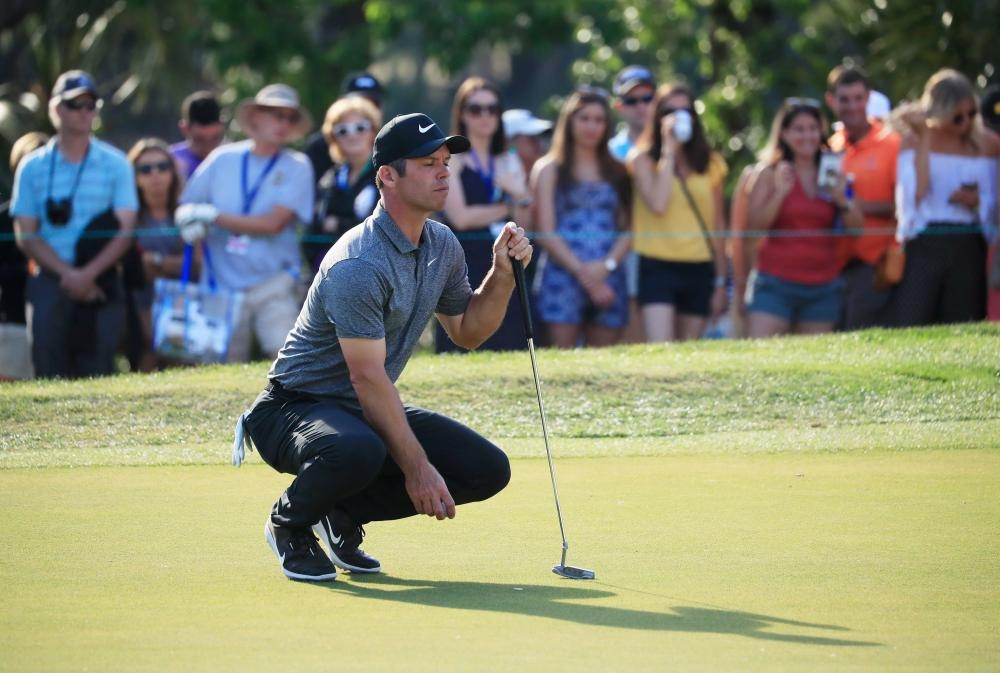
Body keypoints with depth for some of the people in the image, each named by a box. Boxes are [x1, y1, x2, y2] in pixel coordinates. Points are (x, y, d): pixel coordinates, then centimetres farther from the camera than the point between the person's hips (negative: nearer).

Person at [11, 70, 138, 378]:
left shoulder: (116, 164, 7)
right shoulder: (33, 167, 8)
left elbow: (125, 231, 0)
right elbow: (26, 235, 3)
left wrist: (87, 274, -13)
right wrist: (66, 273, -11)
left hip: (101, 283, 0)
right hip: (49, 282, 0)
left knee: (97, 373, -6)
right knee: (50, 375, -5)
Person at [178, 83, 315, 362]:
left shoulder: (297, 167, 1)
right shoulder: (223, 159, 9)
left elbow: (273, 223, -9)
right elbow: (185, 206, 14)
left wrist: (214, 217, -8)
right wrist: (188, 221, -10)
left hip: (274, 285, -2)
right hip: (221, 287, 2)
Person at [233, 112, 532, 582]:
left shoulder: (442, 245, 3)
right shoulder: (358, 265, -26)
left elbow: (467, 331, 15)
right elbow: (368, 378, -28)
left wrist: (502, 274, -3)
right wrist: (416, 467, -27)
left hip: (371, 412, 8)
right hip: (295, 407, -8)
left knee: (487, 470, -7)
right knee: (358, 452, -42)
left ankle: (344, 514, 9)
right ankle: (290, 522, -6)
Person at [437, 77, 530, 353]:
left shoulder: (510, 162, 16)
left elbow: (524, 224, 10)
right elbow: (461, 217, -11)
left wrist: (520, 195, -10)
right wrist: (505, 208, 0)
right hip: (464, 265, -5)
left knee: (508, 350, 0)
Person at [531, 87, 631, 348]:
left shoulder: (616, 171, 17)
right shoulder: (550, 169, 8)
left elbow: (628, 228, 11)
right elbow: (546, 233, 0)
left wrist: (608, 264, -8)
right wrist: (582, 272, -9)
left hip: (608, 278, 3)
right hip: (564, 275, -3)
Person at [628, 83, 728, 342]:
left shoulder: (709, 163, 12)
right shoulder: (643, 159, 2)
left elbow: (718, 225, 13)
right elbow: (658, 204, -15)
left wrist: (721, 282, 10)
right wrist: (668, 149, -8)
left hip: (699, 270, 4)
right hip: (658, 266, -4)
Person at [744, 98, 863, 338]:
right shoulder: (771, 174, 3)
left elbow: (857, 228, 7)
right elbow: (755, 225, -6)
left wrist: (841, 199, -10)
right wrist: (780, 192, -17)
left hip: (822, 288, 3)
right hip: (776, 284, -3)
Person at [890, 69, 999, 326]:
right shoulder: (914, 140, 4)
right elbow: (914, 195, -11)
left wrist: (977, 201, -11)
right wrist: (924, 138, -10)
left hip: (969, 250, 2)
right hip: (924, 246, -2)